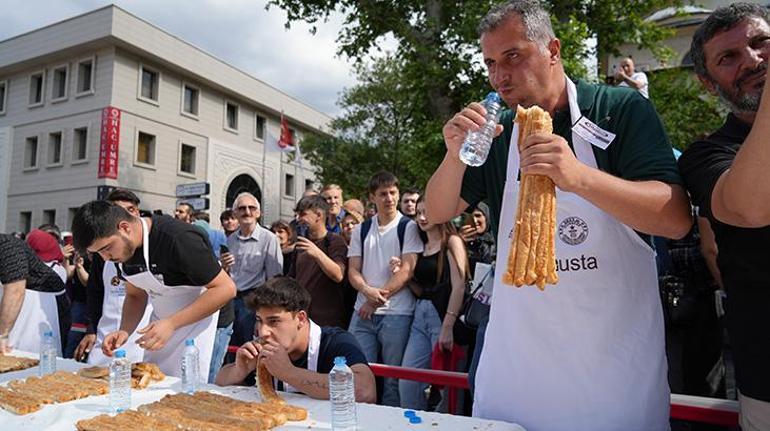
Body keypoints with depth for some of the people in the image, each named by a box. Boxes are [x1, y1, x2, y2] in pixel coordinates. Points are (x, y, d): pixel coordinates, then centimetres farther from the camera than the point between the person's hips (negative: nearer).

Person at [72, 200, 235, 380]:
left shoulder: (178, 239, -29)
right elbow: (135, 295, 9)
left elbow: (226, 288, -27)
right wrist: (125, 331, -10)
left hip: (197, 317, -7)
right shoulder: (124, 249, -5)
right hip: (161, 323, 7)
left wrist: (171, 323, -29)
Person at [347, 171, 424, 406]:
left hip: (396, 313, -3)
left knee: (393, 378, 6)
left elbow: (407, 270, -7)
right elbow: (353, 270, 8)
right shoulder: (361, 230, 12)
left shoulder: (408, 227, 1)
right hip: (363, 311, 4)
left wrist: (379, 297, -10)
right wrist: (367, 290, -13)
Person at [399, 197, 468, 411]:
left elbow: (458, 285, -12)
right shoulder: (422, 247, 17)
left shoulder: (451, 241, -3)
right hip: (420, 315, 6)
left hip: (443, 315, -6)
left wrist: (448, 326, -19)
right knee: (407, 382, 3)